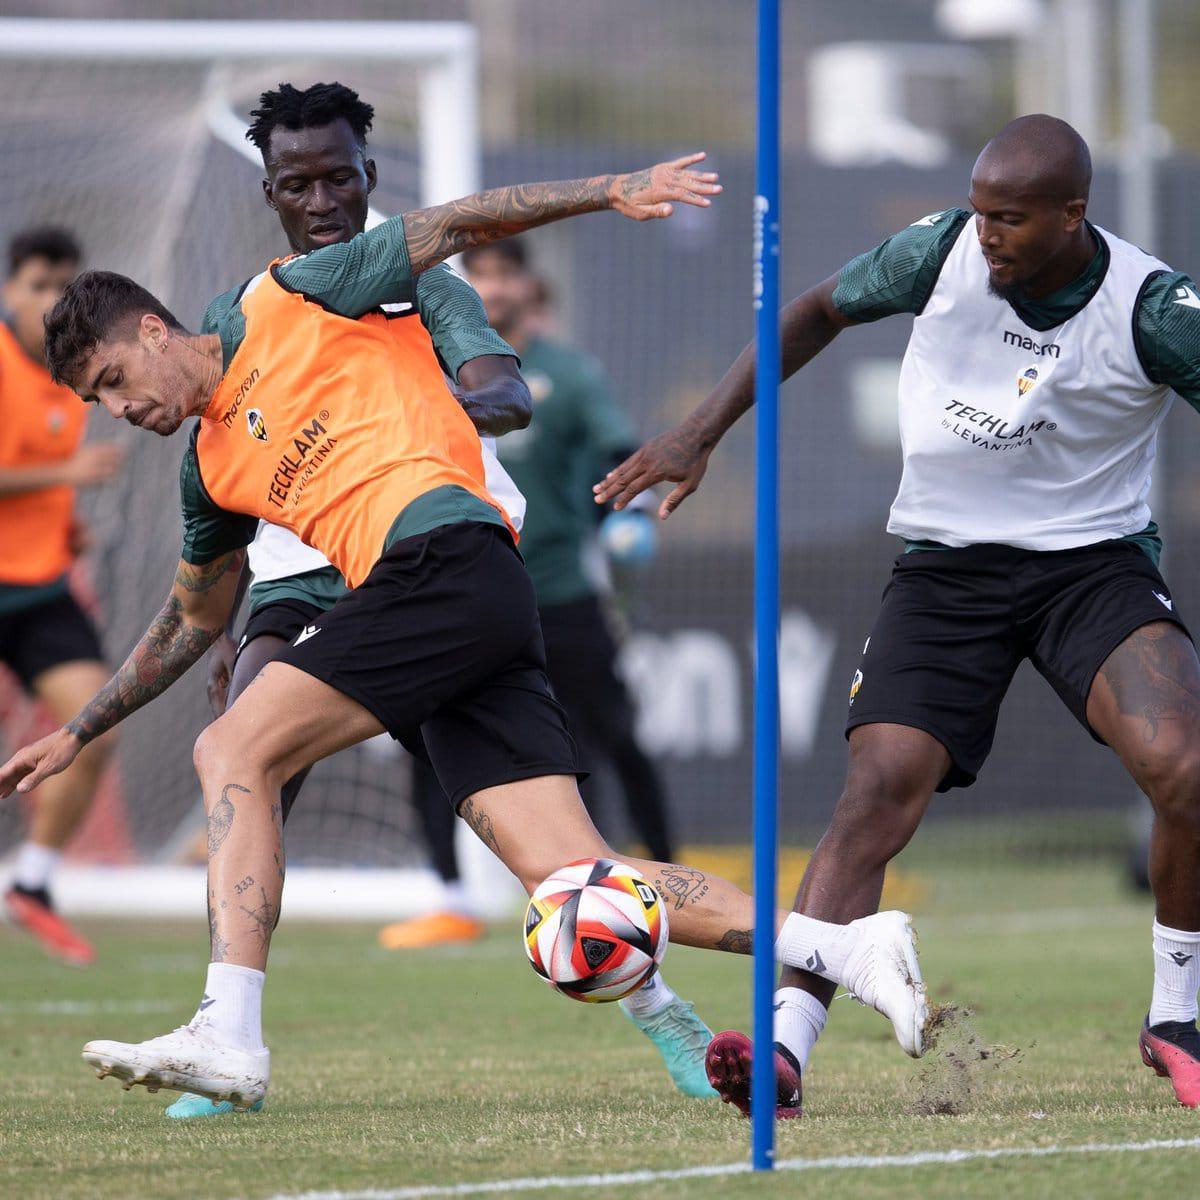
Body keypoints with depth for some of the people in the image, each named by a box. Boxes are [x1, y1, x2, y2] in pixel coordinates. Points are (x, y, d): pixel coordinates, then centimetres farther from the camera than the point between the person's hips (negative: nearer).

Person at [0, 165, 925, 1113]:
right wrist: (77, 734, 44)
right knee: (572, 878, -7)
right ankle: (846, 946, -8)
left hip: (447, 562, -8)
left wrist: (611, 191, 1)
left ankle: (228, 1036, -21)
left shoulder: (282, 303, 8)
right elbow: (191, 625, 41)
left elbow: (459, 225, 9)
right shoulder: (211, 467, 29)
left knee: (234, 751, -13)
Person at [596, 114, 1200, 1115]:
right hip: (946, 567, 2)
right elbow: (820, 313, 10)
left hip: (1097, 562, -2)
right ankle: (786, 1043, -21)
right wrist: (702, 435, 8)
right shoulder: (943, 253, -7)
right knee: (878, 793, -17)